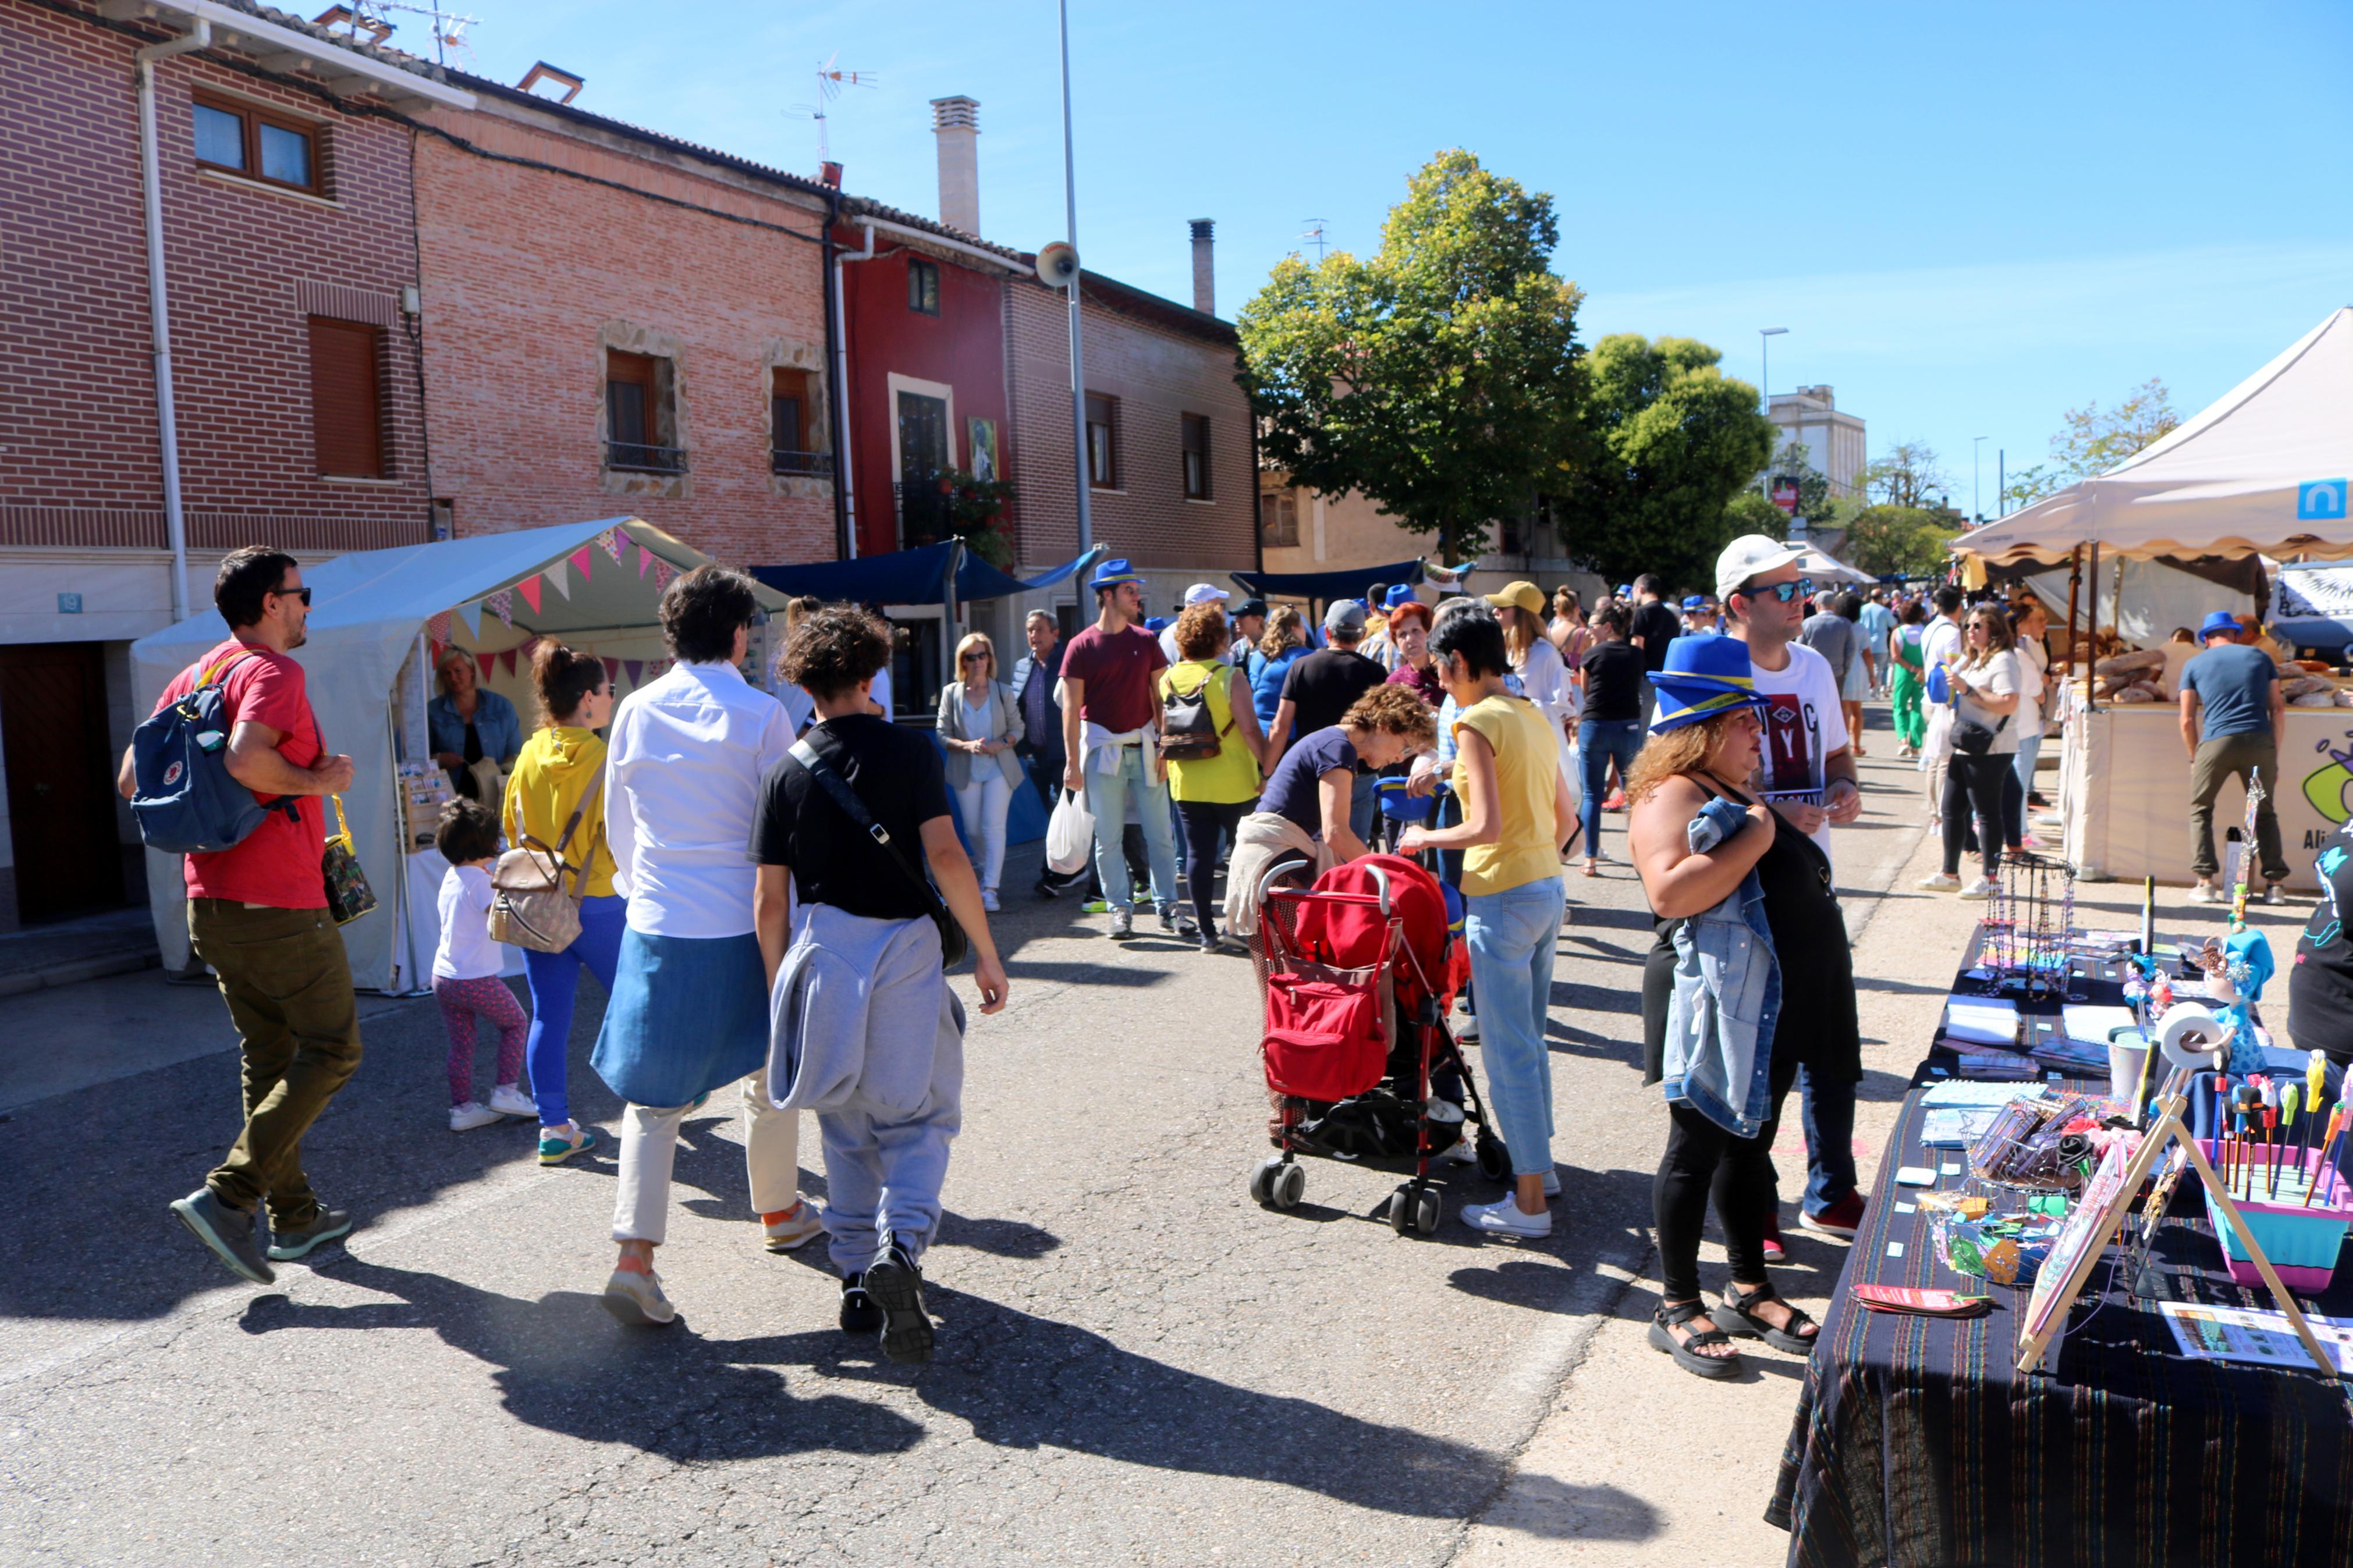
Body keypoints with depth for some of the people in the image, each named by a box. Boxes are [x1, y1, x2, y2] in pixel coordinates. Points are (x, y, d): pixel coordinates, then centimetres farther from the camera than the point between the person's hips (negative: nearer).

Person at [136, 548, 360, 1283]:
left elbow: (130, 779, 14)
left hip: (211, 905, 9)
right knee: (330, 1051, 1)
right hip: (280, 906, -9)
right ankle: (226, 1196, -5)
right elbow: (246, 759, -31)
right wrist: (317, 781, -16)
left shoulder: (191, 679, 13)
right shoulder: (273, 672, -14)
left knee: (269, 1057, 15)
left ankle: (294, 1215, 22)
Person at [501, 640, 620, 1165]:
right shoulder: (604, 760, -15)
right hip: (597, 905, -5)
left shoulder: (529, 756, 1)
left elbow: (513, 829, 11)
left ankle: (554, 1127, 11)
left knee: (549, 1015, 7)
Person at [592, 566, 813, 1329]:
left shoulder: (636, 711, 1)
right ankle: (779, 1212, 35)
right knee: (768, 1076, 19)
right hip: (745, 923, -2)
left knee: (653, 1095, 6)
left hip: (657, 924, 2)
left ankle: (635, 1257, -4)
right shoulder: (761, 714, -9)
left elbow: (619, 821, 11)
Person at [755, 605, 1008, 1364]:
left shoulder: (785, 773, 2)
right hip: (905, 944, -2)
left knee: (845, 1124, 15)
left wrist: (777, 981, 14)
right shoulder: (910, 753, -5)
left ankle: (856, 1278, 19)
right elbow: (945, 856, -14)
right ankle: (901, 1245, -15)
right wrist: (986, 952, -7)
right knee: (915, 1115, 8)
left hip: (822, 947, 3)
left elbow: (769, 898, 2)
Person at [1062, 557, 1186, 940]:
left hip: (1144, 747, 2)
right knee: (1107, 837, 3)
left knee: (1160, 833, 4)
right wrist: (1072, 762, -9)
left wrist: (1165, 747, -1)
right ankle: (1121, 909, 13)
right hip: (1103, 748, -2)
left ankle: (1168, 906, 13)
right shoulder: (1082, 646, -3)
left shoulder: (1146, 641, 6)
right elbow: (1071, 708, -4)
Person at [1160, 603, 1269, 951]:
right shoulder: (1228, 677, -14)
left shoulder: (1168, 679, 1)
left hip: (1185, 783, 4)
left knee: (1198, 854, 7)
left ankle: (1207, 932, 9)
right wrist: (1269, 766, -6)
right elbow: (1250, 731, -16)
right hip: (1231, 783, -4)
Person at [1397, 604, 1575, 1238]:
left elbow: (1488, 827, -22)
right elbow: (1566, 816, 15)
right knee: (1530, 1039, 21)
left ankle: (1529, 1202, 6)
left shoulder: (1478, 722, -15)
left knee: (1507, 1050, -1)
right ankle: (1538, 1161, 34)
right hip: (1548, 889, 9)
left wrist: (1428, 838, -6)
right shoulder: (1533, 716, 10)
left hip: (1502, 899, -9)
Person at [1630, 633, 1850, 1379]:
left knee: (1750, 1147, 17)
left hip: (1772, 1009, 10)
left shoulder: (1736, 796, 16)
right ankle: (1677, 1307, 12)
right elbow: (1670, 892, -32)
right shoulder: (1672, 798, -15)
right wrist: (1754, 838, -27)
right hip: (1717, 1008, -9)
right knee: (1698, 1150, 1)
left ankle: (1749, 1290, 30)